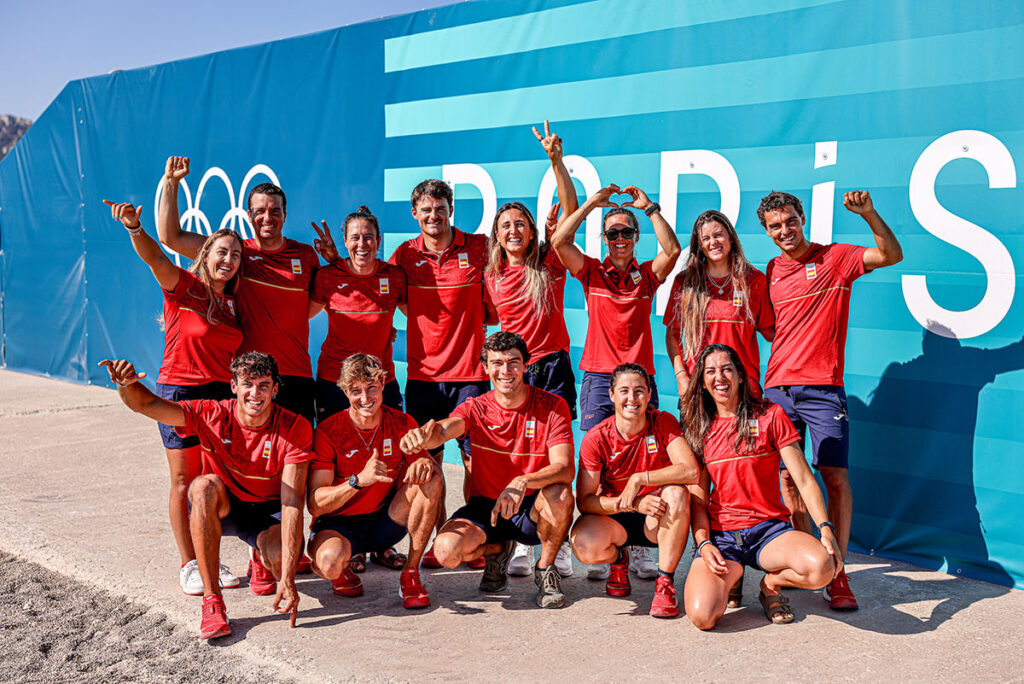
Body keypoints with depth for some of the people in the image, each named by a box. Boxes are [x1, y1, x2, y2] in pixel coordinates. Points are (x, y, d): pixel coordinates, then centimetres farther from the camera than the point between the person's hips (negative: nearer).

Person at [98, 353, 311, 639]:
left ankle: (262, 556, 8)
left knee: (282, 559, -35)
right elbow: (147, 404, -24)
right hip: (220, 508, 1)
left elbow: (292, 504, -27)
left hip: (268, 511, -1)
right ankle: (212, 601, -31)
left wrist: (287, 579, -35)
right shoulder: (212, 415, -17)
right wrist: (127, 384, -51)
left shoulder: (295, 428, -21)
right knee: (206, 485, -34)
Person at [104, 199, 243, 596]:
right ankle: (189, 566, 13)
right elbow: (155, 258, -26)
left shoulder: (232, 302, 10)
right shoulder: (183, 288, -7)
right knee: (184, 484, 3)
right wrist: (134, 227, -43)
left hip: (221, 395, 5)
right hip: (180, 392, -5)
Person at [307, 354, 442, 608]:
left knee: (430, 478, -23)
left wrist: (425, 464, -28)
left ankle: (410, 575, -13)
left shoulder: (402, 423, -6)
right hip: (339, 523, -3)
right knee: (329, 562, -38)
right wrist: (359, 480, -37)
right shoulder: (328, 431, -14)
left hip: (386, 522, 3)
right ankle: (343, 569, 4)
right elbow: (314, 504, -20)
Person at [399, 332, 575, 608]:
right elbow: (444, 429, -28)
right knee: (446, 550, -27)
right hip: (485, 506, 2)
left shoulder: (552, 406, -9)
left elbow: (564, 469, -20)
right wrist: (423, 436, -54)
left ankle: (545, 568, -4)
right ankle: (496, 550, 12)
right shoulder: (476, 408, -5)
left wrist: (522, 482, -40)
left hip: (532, 510, -1)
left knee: (560, 494, -36)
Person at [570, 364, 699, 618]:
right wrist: (633, 503, -30)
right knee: (584, 546, -31)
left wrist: (639, 479, -29)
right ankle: (618, 560, 9)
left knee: (676, 493, -33)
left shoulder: (663, 423, -11)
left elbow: (691, 471, -24)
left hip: (657, 521, 0)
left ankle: (665, 583, -19)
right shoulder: (596, 438, -13)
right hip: (614, 521, 0)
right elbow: (584, 500, -16)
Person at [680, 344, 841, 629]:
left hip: (770, 528, 0)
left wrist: (826, 528, -16)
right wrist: (703, 543, -10)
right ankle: (728, 576, 9)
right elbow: (698, 497, 8)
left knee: (821, 567, -33)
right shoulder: (700, 429, 10)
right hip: (720, 533, 1)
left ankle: (770, 584, 2)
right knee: (702, 616, -27)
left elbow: (804, 479, -1)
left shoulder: (770, 416, 4)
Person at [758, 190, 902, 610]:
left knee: (835, 474, -9)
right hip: (778, 386, 4)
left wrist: (869, 214, -21)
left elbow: (892, 256, -9)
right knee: (788, 475, 6)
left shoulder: (834, 258, 2)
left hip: (822, 386, -4)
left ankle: (836, 572, -2)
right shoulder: (770, 272, 14)